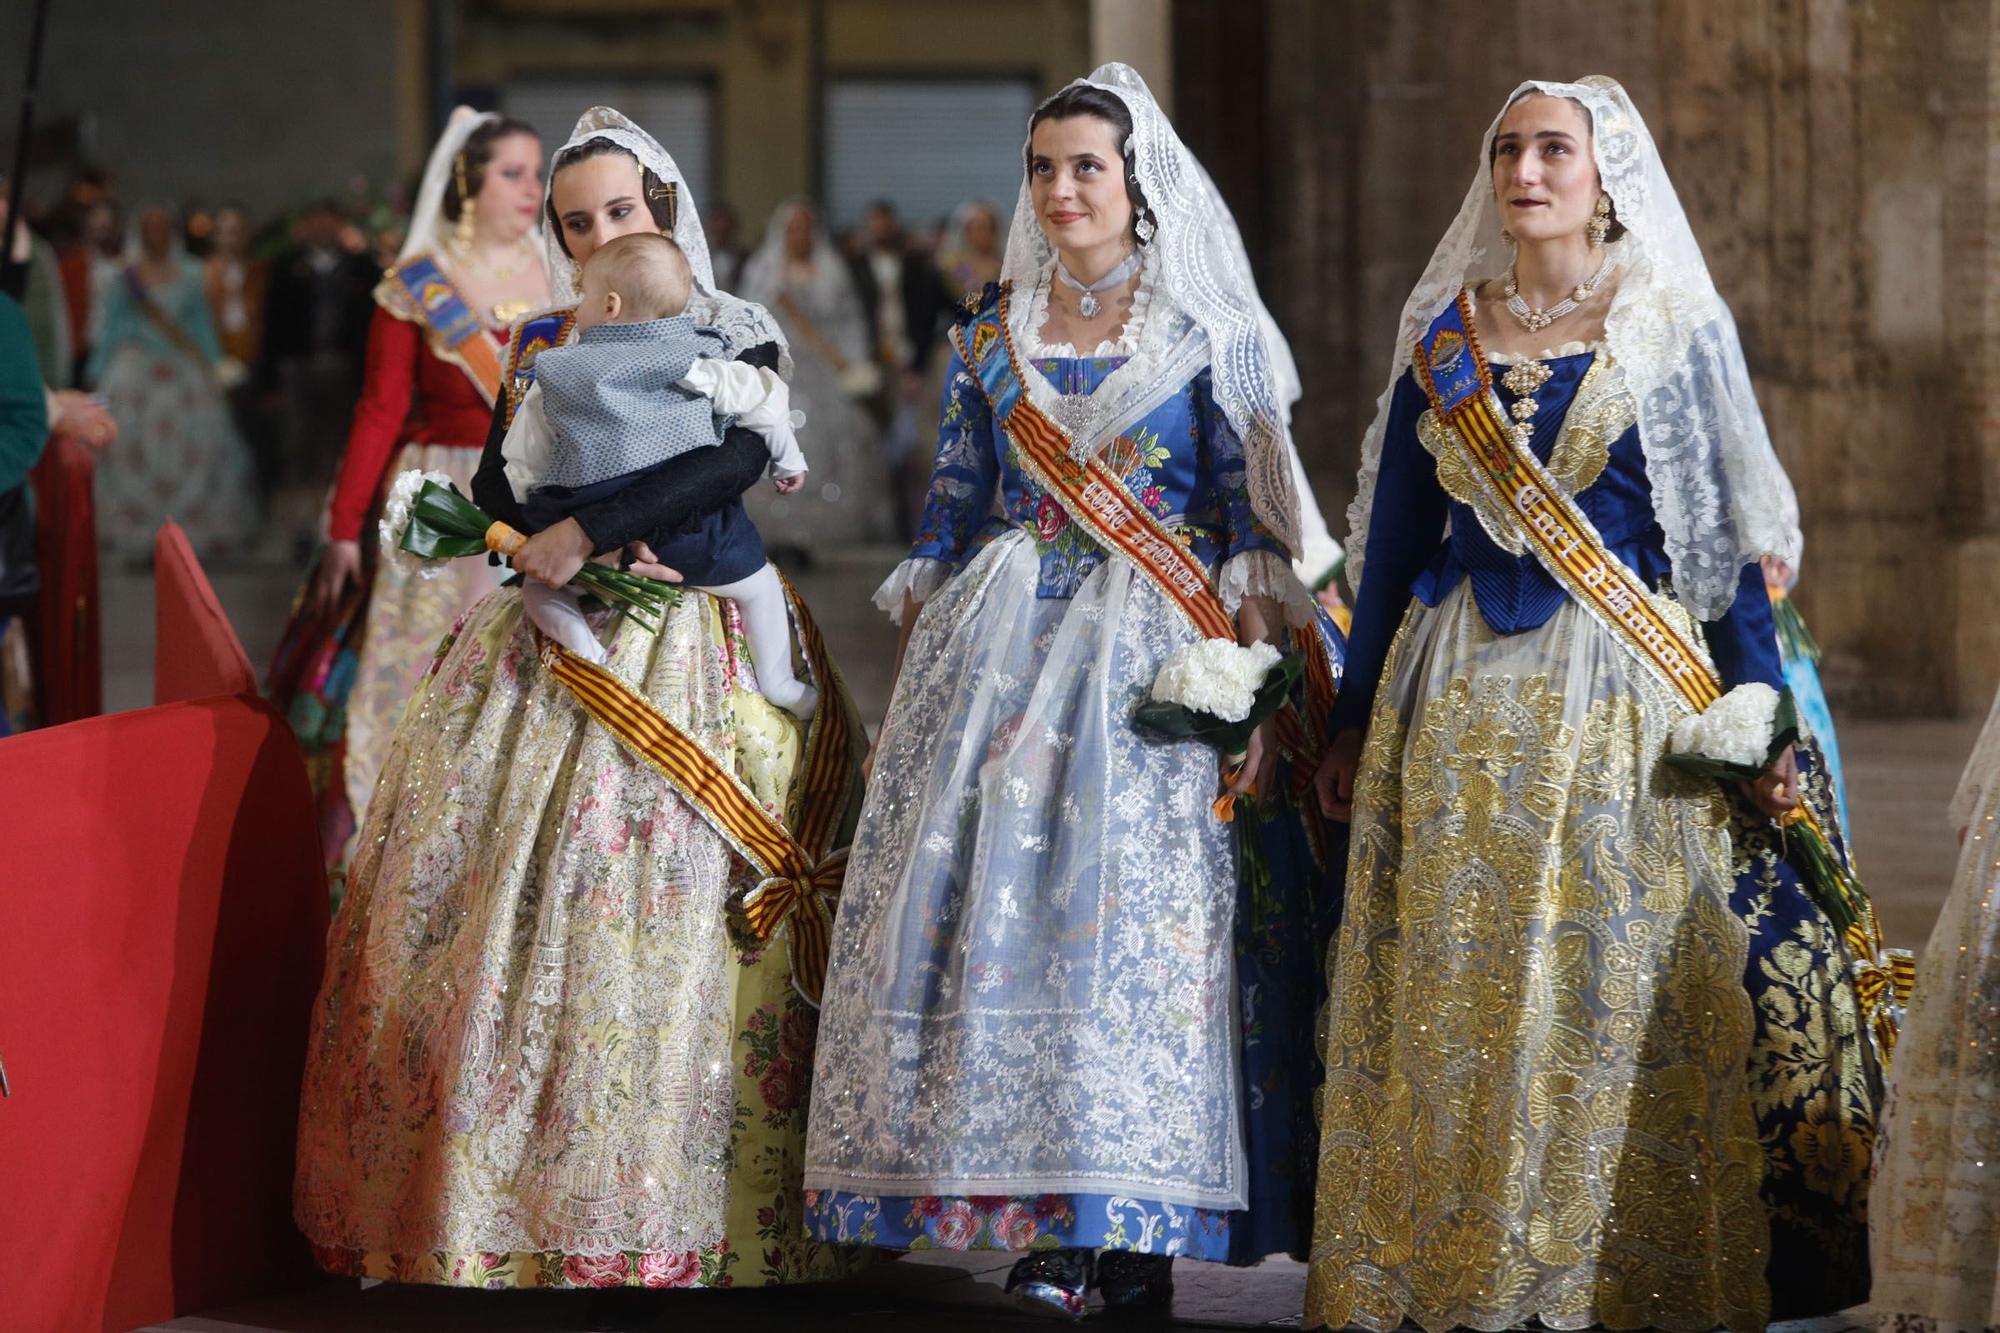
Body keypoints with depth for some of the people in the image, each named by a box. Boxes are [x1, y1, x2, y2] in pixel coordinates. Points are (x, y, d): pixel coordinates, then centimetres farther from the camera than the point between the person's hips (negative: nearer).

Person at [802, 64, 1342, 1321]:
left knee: (1144, 905, -10)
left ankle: (1138, 1228, -4)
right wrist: (919, 654, 7)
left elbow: (1255, 516, -1)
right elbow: (953, 511, 15)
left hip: (1159, 654, -3)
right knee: (995, 898, -5)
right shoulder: (993, 332, 12)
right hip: (1006, 647, 4)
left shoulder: (1207, 331, 2)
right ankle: (1046, 1221, 0)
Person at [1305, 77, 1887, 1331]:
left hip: (1622, 700, -3)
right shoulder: (1447, 332, 11)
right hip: (1461, 700, 3)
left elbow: (1728, 535, 1)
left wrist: (1758, 721, -6)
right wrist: (1356, 715, 12)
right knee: (1453, 986, 2)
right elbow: (1394, 535, 14)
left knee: (1620, 982, -4)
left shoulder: (1674, 331, 2)